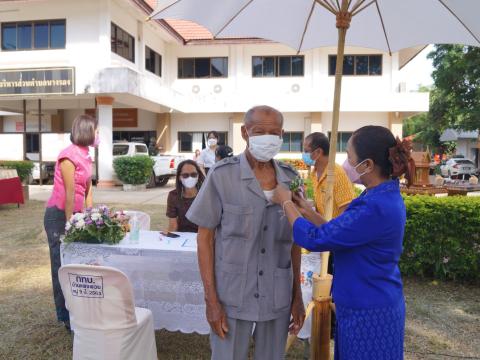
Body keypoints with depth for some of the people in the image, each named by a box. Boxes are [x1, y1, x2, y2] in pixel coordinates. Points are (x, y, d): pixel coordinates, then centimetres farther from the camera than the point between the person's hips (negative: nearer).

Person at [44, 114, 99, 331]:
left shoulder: (86, 157, 9)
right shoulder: (69, 156, -18)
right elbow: (69, 194, -19)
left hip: (74, 214, 8)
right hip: (59, 216, -8)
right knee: (63, 267, 3)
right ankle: (66, 317, 16)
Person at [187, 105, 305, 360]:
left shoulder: (291, 179, 1)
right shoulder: (221, 175, -10)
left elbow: (294, 241, 8)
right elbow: (205, 238, -6)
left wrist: (297, 295, 7)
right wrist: (211, 300, -9)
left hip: (278, 298, 3)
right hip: (232, 296, -3)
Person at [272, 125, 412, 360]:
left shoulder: (377, 207, -29)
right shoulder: (382, 196, 3)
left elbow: (315, 239, -24)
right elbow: (336, 235, 11)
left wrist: (286, 202, -11)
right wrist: (308, 213, 4)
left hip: (369, 313, -9)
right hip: (366, 305, 9)